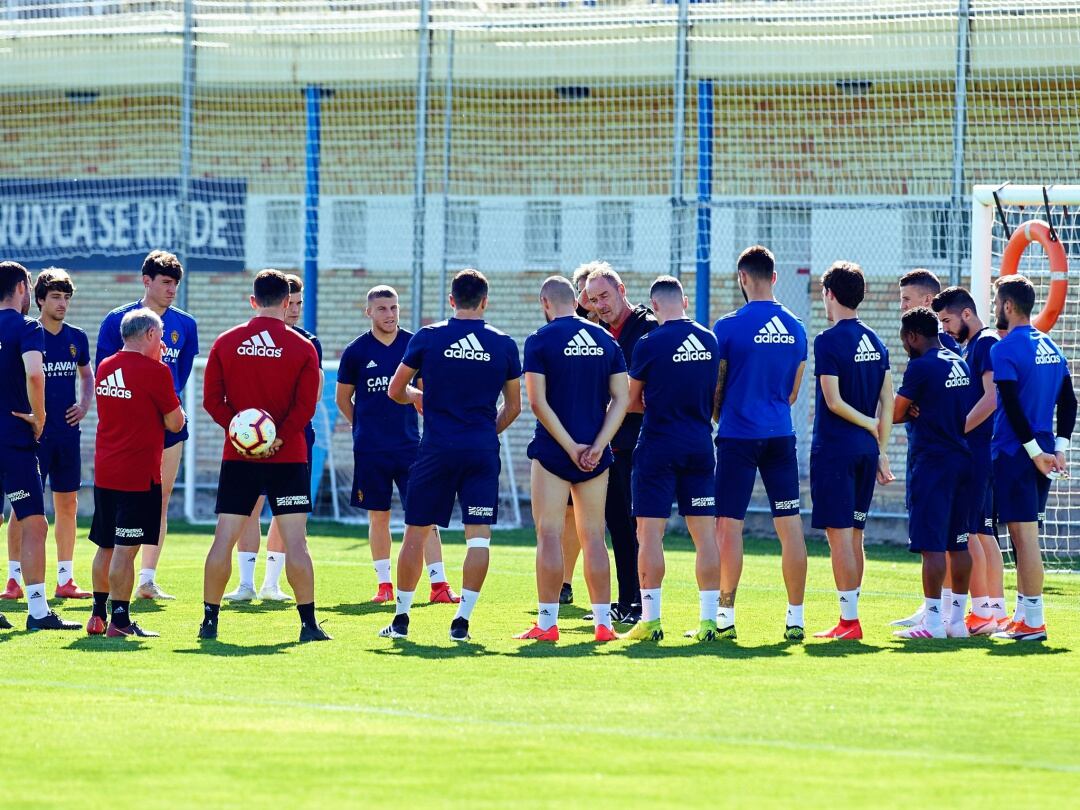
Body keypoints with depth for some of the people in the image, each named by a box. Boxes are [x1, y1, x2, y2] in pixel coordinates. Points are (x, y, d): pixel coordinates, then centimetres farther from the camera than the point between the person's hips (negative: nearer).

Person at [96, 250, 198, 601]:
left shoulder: (185, 325, 7)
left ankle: (148, 579, 10)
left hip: (169, 424, 4)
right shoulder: (118, 320, -2)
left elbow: (182, 373, 14)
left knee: (160, 502, 5)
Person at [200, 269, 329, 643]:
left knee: (224, 540, 4)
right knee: (295, 541, -1)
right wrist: (278, 439, -10)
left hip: (238, 457, 2)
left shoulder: (225, 342, 3)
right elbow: (306, 405, -10)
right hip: (288, 458, -2)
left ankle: (210, 621, 5)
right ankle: (309, 623, -1)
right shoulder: (302, 347, -3)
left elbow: (211, 399, -2)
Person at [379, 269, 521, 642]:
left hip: (437, 448, -1)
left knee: (416, 533, 9)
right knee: (479, 536, 2)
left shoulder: (428, 337, -2)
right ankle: (462, 619, -5)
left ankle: (401, 618, 13)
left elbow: (395, 391, 7)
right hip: (483, 450, 1)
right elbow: (513, 407, 12)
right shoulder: (504, 345, 3)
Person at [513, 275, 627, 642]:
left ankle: (547, 623, -3)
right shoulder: (605, 340, 7)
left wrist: (570, 446, -11)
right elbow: (621, 399, 1)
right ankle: (603, 622, 7)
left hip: (553, 451, -4)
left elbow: (538, 402, -12)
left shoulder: (541, 340, -6)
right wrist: (597, 446, -5)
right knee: (593, 537, 9)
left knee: (550, 535, -1)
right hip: (595, 455, 4)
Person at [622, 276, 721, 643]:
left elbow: (631, 400, 2)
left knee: (650, 532, -1)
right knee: (705, 533, 6)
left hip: (659, 447, -5)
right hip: (700, 445, 5)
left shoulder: (650, 343, -9)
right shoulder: (709, 340, 5)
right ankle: (708, 619, 4)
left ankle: (650, 620, -4)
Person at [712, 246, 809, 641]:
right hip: (781, 437, 4)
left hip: (738, 437, -4)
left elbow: (715, 388, 0)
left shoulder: (729, 327, -9)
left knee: (729, 525, 1)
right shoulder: (795, 329, 6)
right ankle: (795, 617, 5)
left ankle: (725, 615, 1)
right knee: (790, 526, 5)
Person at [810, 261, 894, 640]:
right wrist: (881, 451, 12)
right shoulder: (876, 342, 10)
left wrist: (870, 424, -4)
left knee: (839, 534, -5)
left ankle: (849, 619, -7)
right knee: (854, 535, 12)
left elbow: (833, 401, -17)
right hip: (865, 451, 7)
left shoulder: (828, 341, -12)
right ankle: (849, 618, 14)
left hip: (834, 449, -7)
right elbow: (887, 402, 9)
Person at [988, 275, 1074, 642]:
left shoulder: (1005, 350, -12)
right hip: (1043, 452, 8)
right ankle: (1022, 614, 19)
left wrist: (1035, 452, -16)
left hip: (1015, 454, -8)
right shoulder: (1051, 348, 13)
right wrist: (1058, 449, 11)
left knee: (1024, 535, -6)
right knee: (1026, 534, 15)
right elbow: (1068, 402, 14)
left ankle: (1033, 622, -6)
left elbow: (1012, 406, -19)